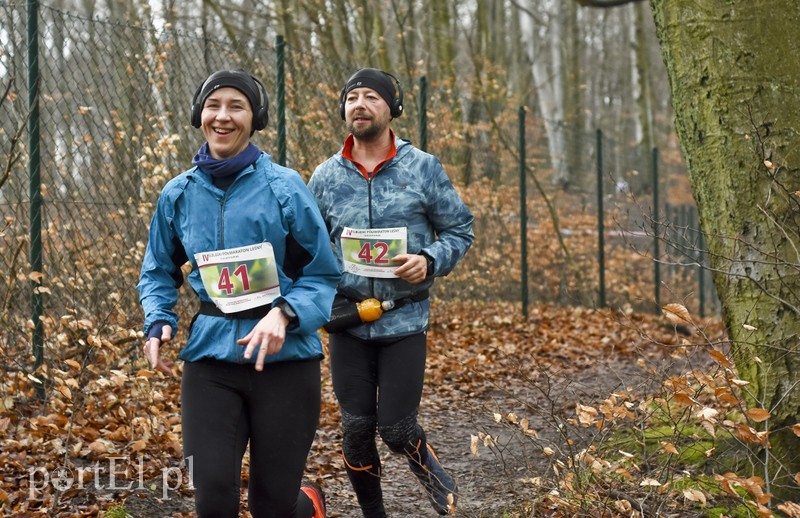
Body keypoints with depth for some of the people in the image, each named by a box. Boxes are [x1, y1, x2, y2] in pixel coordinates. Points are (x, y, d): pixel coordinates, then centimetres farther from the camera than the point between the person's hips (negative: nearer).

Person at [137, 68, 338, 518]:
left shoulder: (283, 186, -5)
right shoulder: (178, 194, 5)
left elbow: (323, 275, -2)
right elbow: (159, 274, 16)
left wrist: (284, 313, -20)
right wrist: (159, 324, -3)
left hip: (285, 357, -2)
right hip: (211, 356, 2)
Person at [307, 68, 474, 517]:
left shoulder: (423, 168, -2)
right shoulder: (326, 176, 4)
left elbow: (460, 231, 4)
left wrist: (430, 260, -15)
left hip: (405, 319, -2)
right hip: (347, 322, 2)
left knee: (396, 429, -3)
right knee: (356, 429, 5)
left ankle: (424, 462, 32)